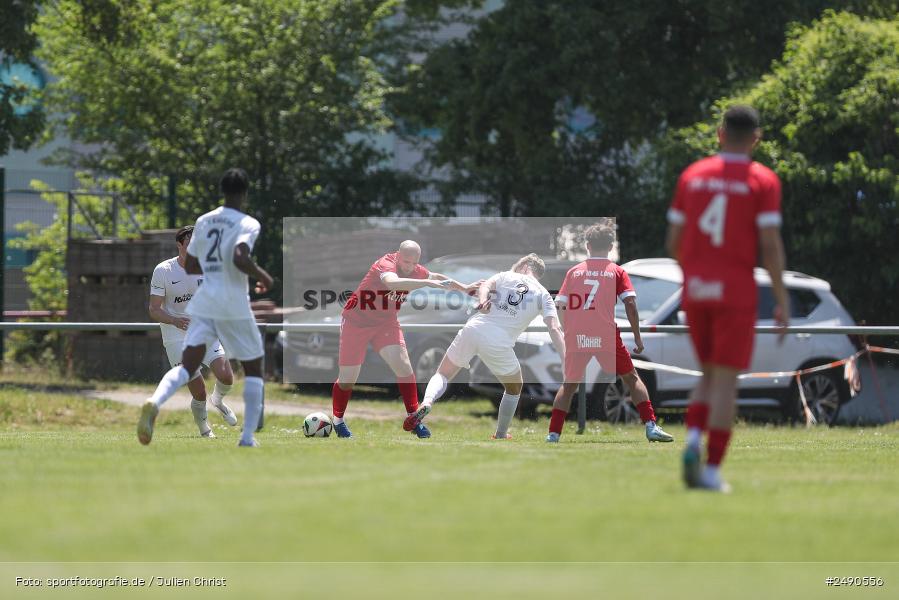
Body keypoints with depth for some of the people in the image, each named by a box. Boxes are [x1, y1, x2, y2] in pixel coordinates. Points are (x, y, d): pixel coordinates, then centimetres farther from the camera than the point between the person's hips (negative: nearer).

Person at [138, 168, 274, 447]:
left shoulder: (203, 221, 12)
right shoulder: (247, 224, -6)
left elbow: (190, 266, 18)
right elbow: (240, 258, -23)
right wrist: (262, 277, -6)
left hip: (203, 304, 4)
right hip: (234, 307, -4)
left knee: (187, 366, -5)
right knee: (253, 369, 14)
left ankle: (154, 402, -36)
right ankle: (248, 437, 7)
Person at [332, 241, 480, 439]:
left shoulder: (415, 272, -7)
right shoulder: (386, 264, -27)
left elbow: (437, 277, 13)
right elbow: (392, 282, -50)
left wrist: (464, 288, 17)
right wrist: (428, 282, -55)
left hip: (386, 323, 5)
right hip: (356, 322, -5)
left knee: (404, 368, -13)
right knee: (347, 379, 1)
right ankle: (338, 421, 23)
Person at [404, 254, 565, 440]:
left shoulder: (507, 276, 16)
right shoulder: (543, 296, 10)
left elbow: (485, 286, -4)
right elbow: (554, 329, -2)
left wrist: (482, 301, -23)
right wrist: (566, 362, -8)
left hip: (473, 329, 1)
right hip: (499, 344, -1)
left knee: (442, 375, 17)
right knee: (514, 388, 26)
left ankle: (427, 402, -14)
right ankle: (500, 436, 31)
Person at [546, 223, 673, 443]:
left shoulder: (573, 271, 12)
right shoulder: (617, 271, 7)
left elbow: (561, 306, 9)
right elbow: (630, 304, -2)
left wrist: (567, 337, 17)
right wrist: (637, 337, 2)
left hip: (576, 339, 2)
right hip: (607, 336, -1)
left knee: (569, 385, 16)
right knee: (631, 378, 10)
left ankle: (553, 433, 7)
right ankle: (651, 427, -3)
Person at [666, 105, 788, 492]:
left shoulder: (692, 176, 8)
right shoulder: (762, 181, -4)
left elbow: (674, 241, 9)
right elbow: (770, 245, -11)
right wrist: (782, 301, -7)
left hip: (695, 289, 4)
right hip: (736, 292, -4)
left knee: (710, 376, 17)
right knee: (725, 379, 0)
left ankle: (693, 440, -9)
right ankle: (712, 470, -5)